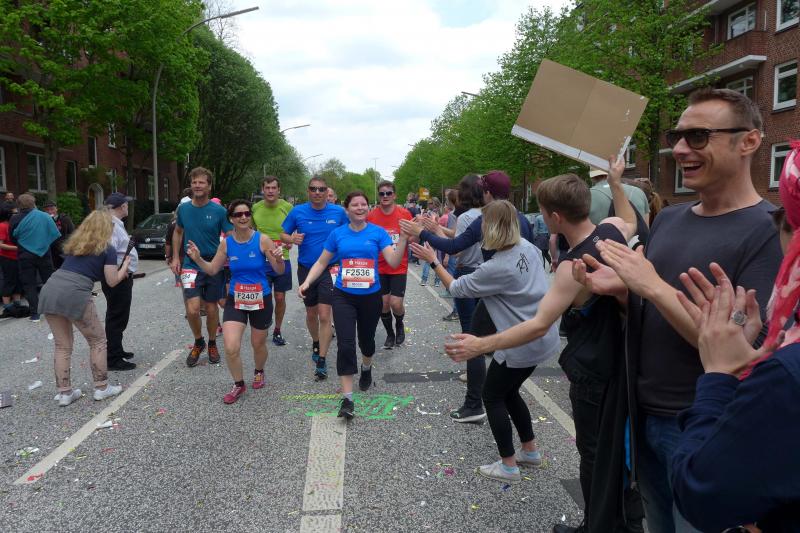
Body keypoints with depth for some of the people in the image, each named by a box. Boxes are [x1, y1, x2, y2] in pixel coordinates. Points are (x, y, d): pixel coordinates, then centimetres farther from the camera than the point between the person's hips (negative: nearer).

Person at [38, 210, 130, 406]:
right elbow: (112, 281, 7)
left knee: (62, 346, 17)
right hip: (74, 294, -6)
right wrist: (125, 264, 22)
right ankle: (101, 388, 18)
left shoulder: (73, 242, 24)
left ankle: (64, 392, 21)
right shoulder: (107, 249, 6)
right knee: (98, 341, 12)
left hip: (50, 289, 6)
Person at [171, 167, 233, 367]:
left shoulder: (219, 211, -8)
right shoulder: (184, 208, 1)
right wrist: (175, 257, 11)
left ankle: (212, 344, 32)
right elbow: (178, 232, 17)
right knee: (192, 309, -11)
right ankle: (198, 342, 16)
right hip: (190, 265, 1)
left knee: (211, 308, 9)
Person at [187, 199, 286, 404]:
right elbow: (212, 270, 7)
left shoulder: (262, 239, -13)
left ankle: (259, 372, 49)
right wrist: (198, 259, -11)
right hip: (235, 300, 2)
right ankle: (239, 385, 15)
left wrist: (279, 259, -31)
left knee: (258, 344, 16)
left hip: (261, 300, -1)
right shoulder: (226, 243, -3)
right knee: (231, 348, -11)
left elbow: (279, 271, -9)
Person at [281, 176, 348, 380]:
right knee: (311, 313, 17)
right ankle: (316, 343, 43)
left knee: (325, 316, -9)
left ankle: (321, 360, 0)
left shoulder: (338, 212, -5)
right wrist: (291, 239, -18)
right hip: (306, 270, 2)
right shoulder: (298, 211, -3)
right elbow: (283, 234, 5)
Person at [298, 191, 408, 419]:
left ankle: (366, 368, 52)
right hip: (344, 296, 0)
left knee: (366, 339, 18)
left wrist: (403, 237, -24)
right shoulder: (337, 234, 1)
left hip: (370, 296, 0)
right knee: (345, 345, -10)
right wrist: (306, 282, -6)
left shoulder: (378, 232, -3)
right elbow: (321, 262, 7)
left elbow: (394, 261, -12)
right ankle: (347, 398, -4)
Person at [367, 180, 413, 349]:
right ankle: (390, 333, 33)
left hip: (399, 267, -2)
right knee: (383, 304, 8)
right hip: (379, 267, 2)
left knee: (396, 304, -8)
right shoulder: (371, 216, -5)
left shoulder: (404, 214, -8)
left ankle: (399, 325, 26)